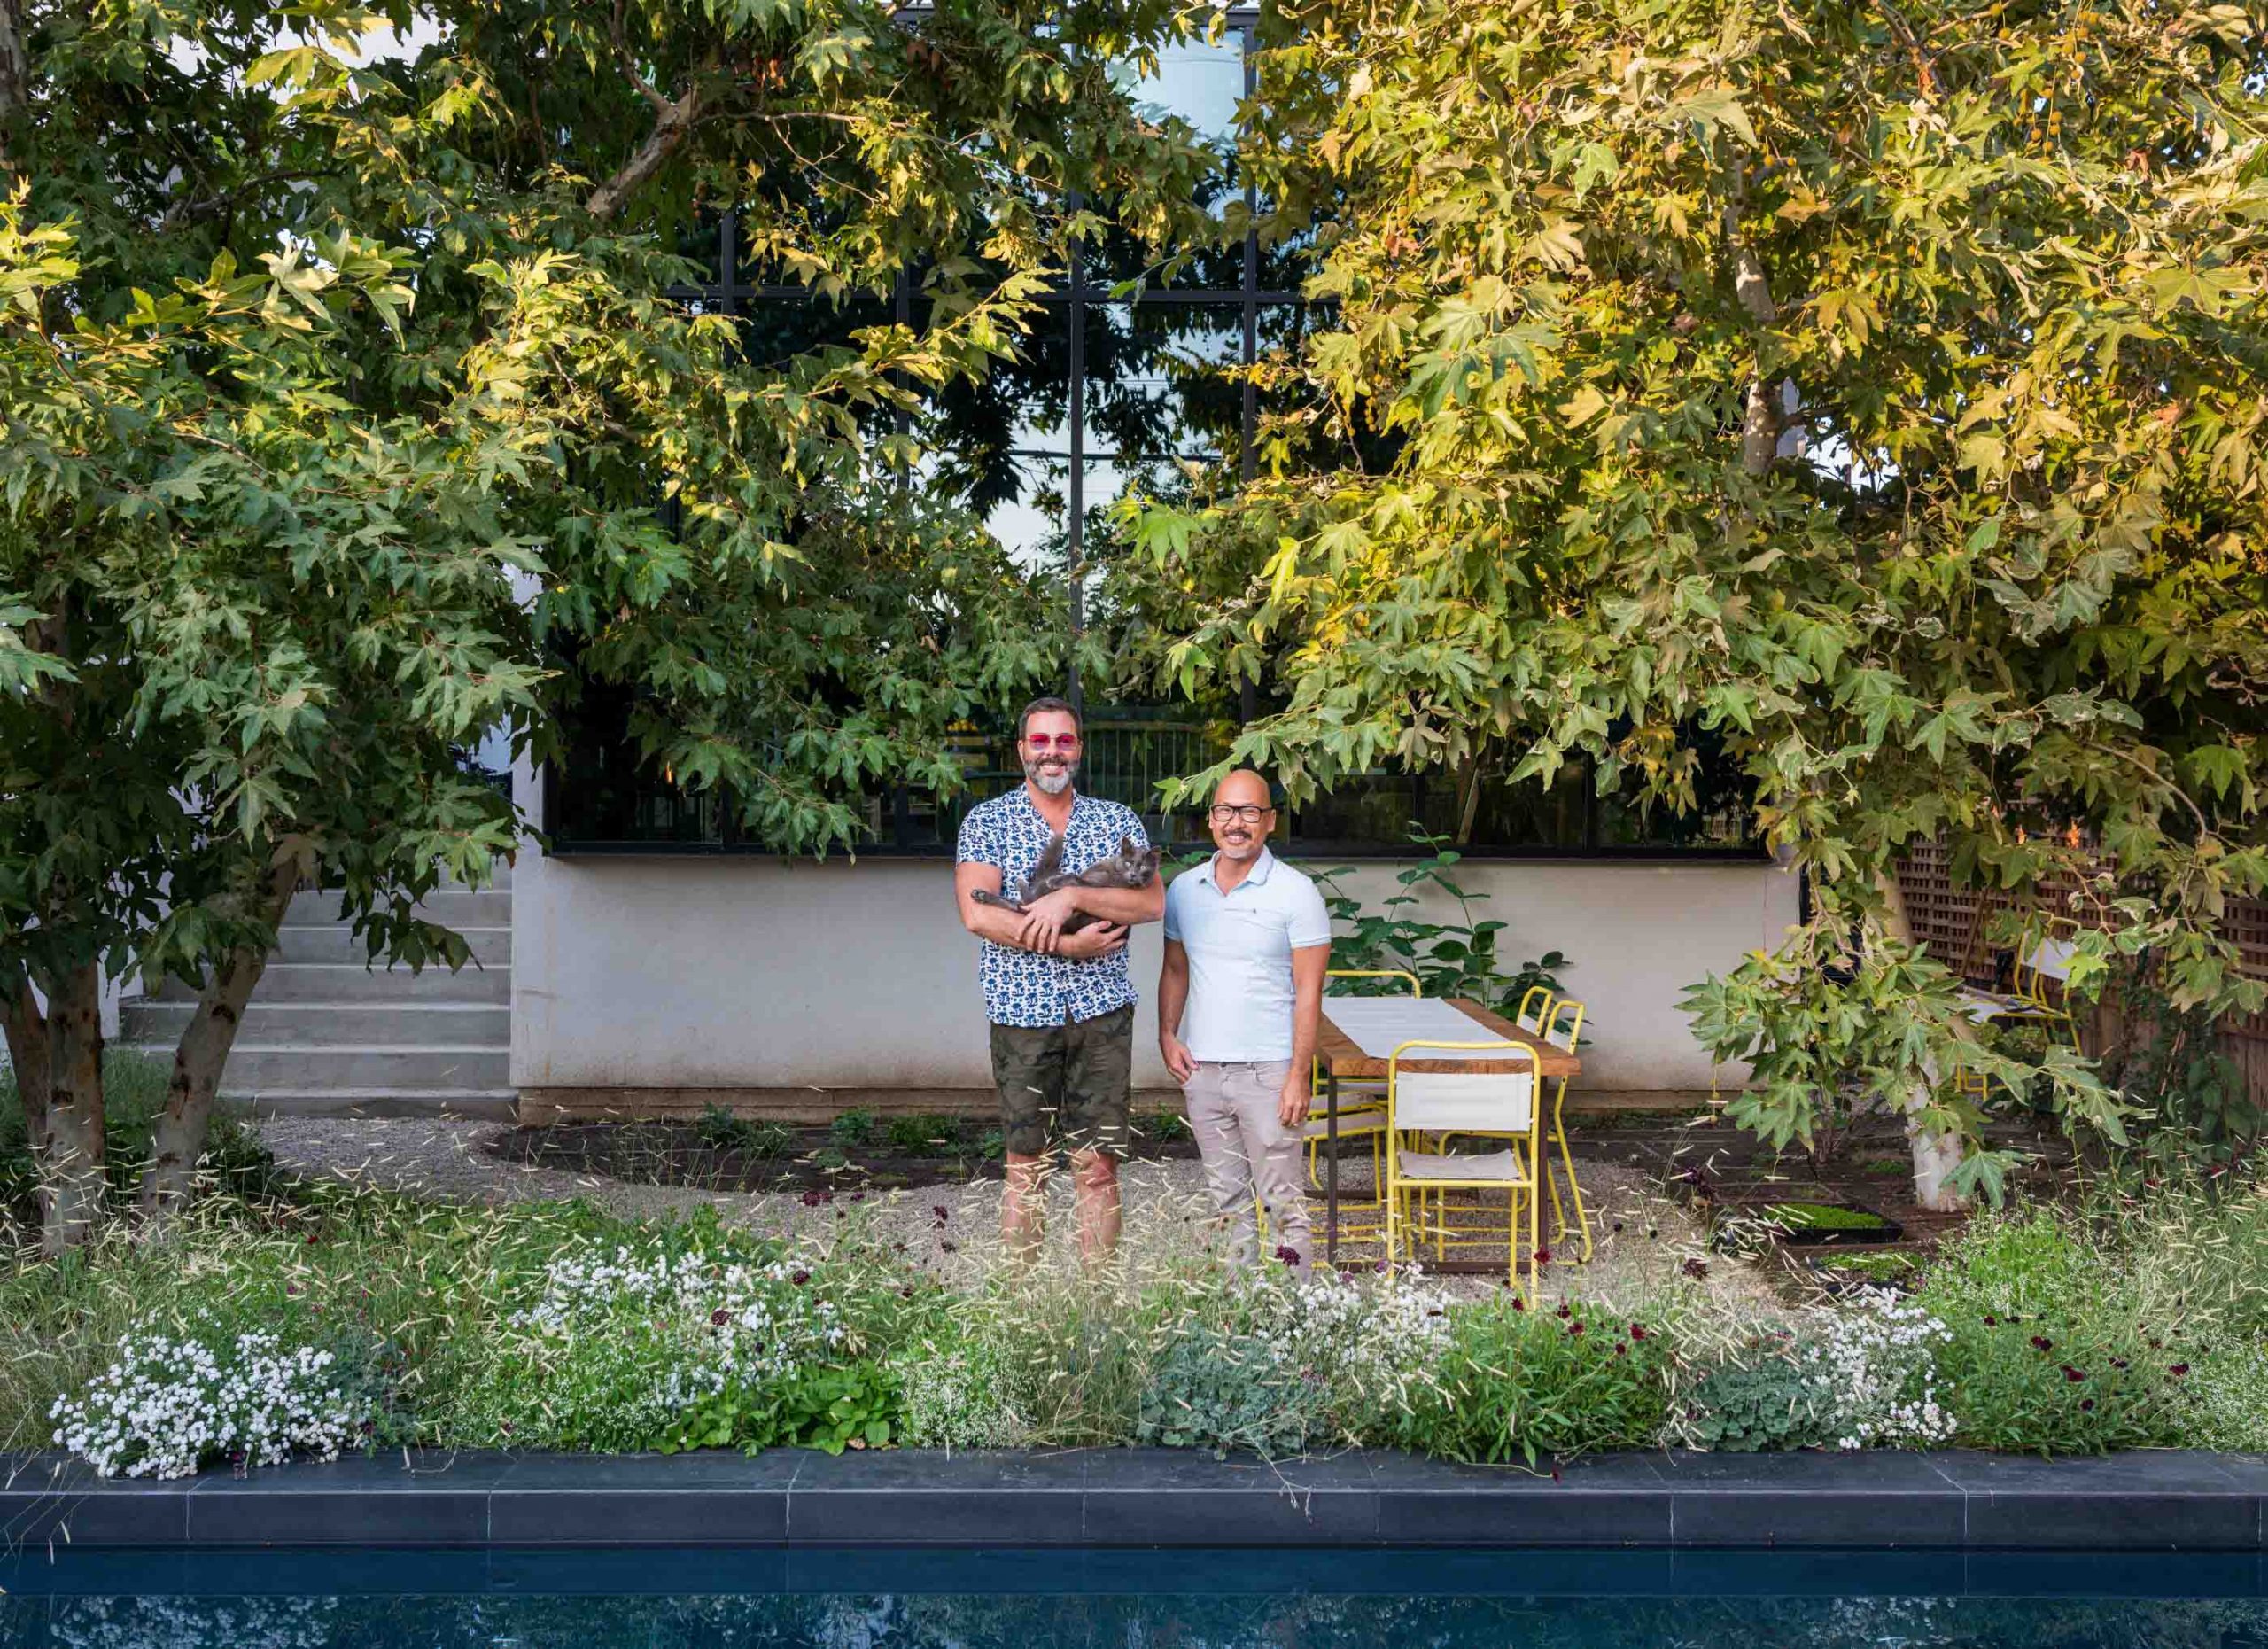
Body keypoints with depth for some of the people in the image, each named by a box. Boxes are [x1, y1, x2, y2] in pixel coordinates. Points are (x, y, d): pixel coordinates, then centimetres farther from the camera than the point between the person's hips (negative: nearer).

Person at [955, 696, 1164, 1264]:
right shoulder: (987, 821, 3)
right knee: (1027, 1168, 5)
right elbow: (977, 913, -11)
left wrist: (1072, 895, -17)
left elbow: (1152, 901, -4)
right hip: (1022, 1011, -1)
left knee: (1098, 1166, 3)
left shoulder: (1118, 820, 10)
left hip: (1102, 1010, 2)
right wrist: (1067, 944, -15)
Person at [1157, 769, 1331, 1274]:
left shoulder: (1295, 892, -7)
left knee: (1284, 1200, -2)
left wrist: (1299, 1075, -13)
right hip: (1201, 1068, 5)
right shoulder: (1184, 889, 8)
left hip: (1267, 1070, -5)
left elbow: (1309, 992, -8)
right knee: (1227, 1198, 13)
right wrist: (1167, 1034, 3)